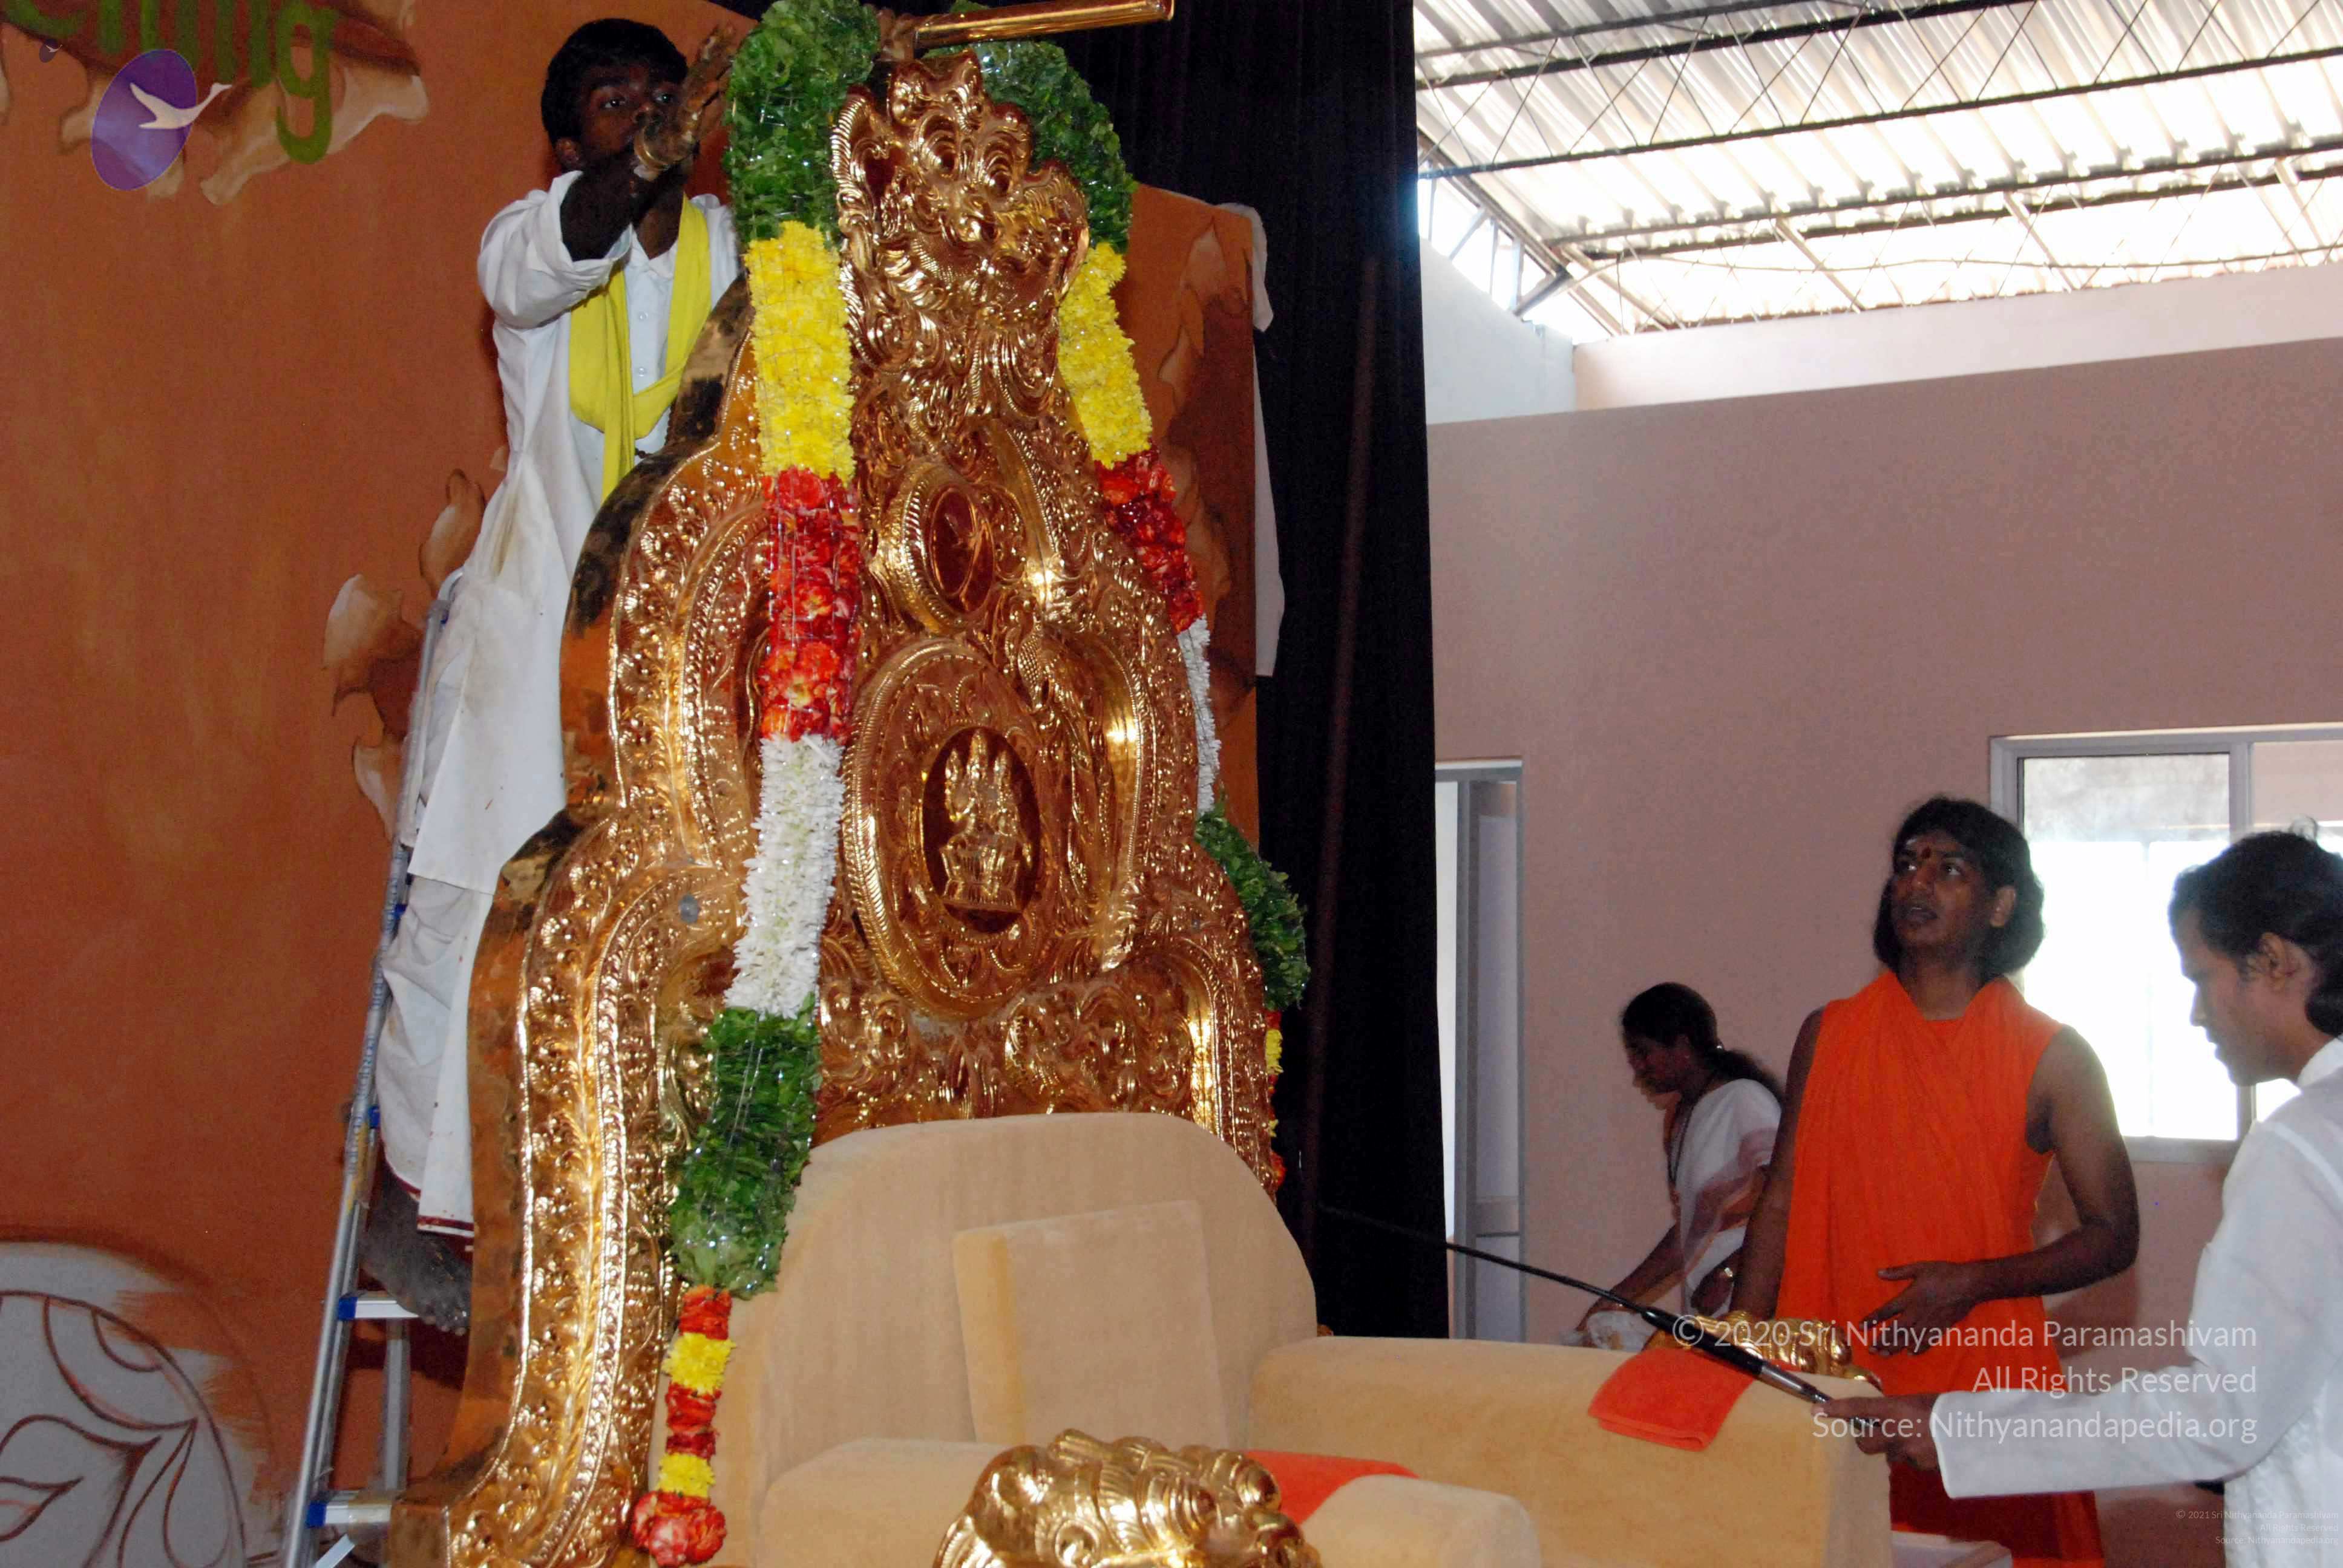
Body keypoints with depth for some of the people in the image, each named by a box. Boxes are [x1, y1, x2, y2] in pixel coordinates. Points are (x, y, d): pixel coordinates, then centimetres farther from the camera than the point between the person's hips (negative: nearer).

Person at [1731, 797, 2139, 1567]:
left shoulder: (2049, 1056, 0)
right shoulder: (1830, 1036, 8)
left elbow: (2114, 1236, 2)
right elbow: (1779, 1207, 10)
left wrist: (1972, 1284, -11)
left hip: (1982, 1379, -2)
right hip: (1831, 1385, 2)